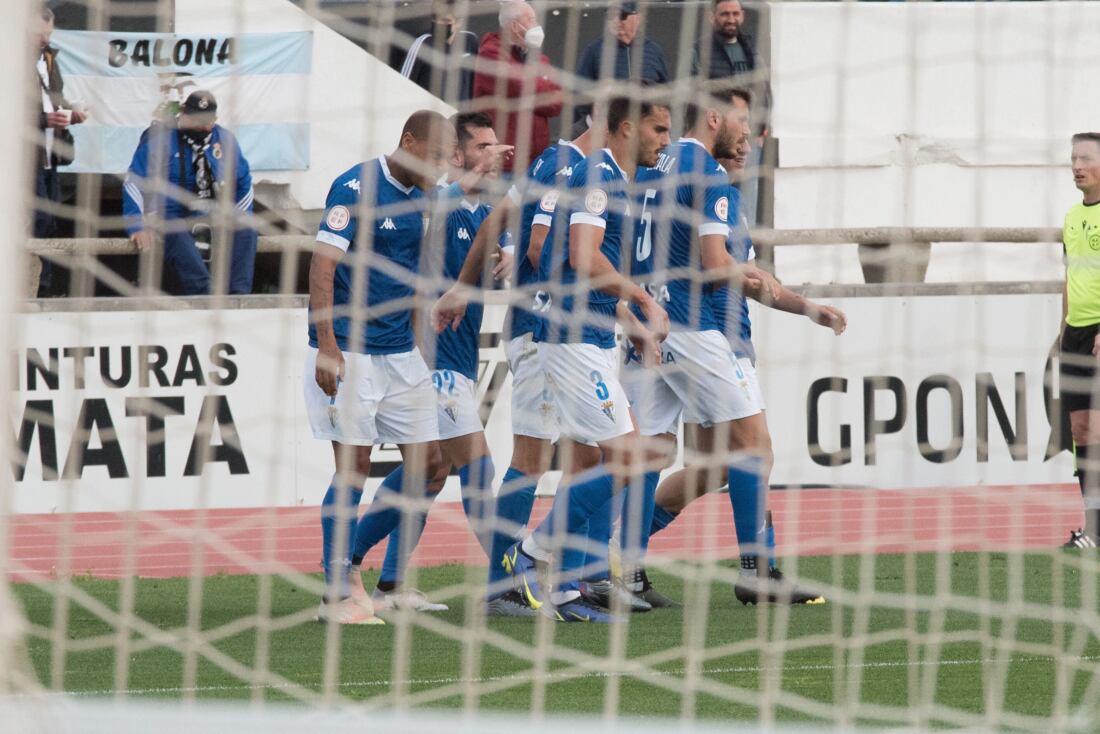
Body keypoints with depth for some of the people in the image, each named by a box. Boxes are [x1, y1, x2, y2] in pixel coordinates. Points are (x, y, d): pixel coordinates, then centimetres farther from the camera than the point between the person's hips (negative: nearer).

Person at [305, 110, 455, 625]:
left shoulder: (426, 197, 10)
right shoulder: (356, 187, -12)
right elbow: (323, 267, -15)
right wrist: (327, 347, -21)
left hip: (403, 354, 8)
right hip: (349, 353, -8)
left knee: (429, 467, 5)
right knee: (354, 468, -7)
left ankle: (348, 561, 18)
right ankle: (337, 595, 0)